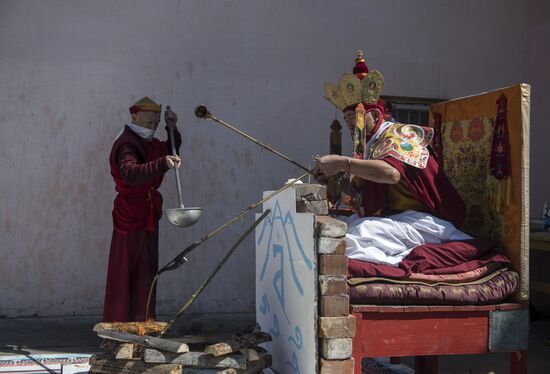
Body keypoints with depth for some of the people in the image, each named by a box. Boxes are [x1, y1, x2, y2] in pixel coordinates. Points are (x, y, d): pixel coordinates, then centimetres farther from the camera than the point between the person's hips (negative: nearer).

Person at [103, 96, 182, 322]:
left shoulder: (149, 143, 14)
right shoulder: (127, 145, -17)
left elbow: (170, 150, 32)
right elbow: (129, 174, -36)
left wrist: (172, 129, 14)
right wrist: (162, 164, -48)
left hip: (148, 217, 10)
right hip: (130, 218, -10)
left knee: (146, 271, 14)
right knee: (125, 272, -5)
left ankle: (142, 322, 24)